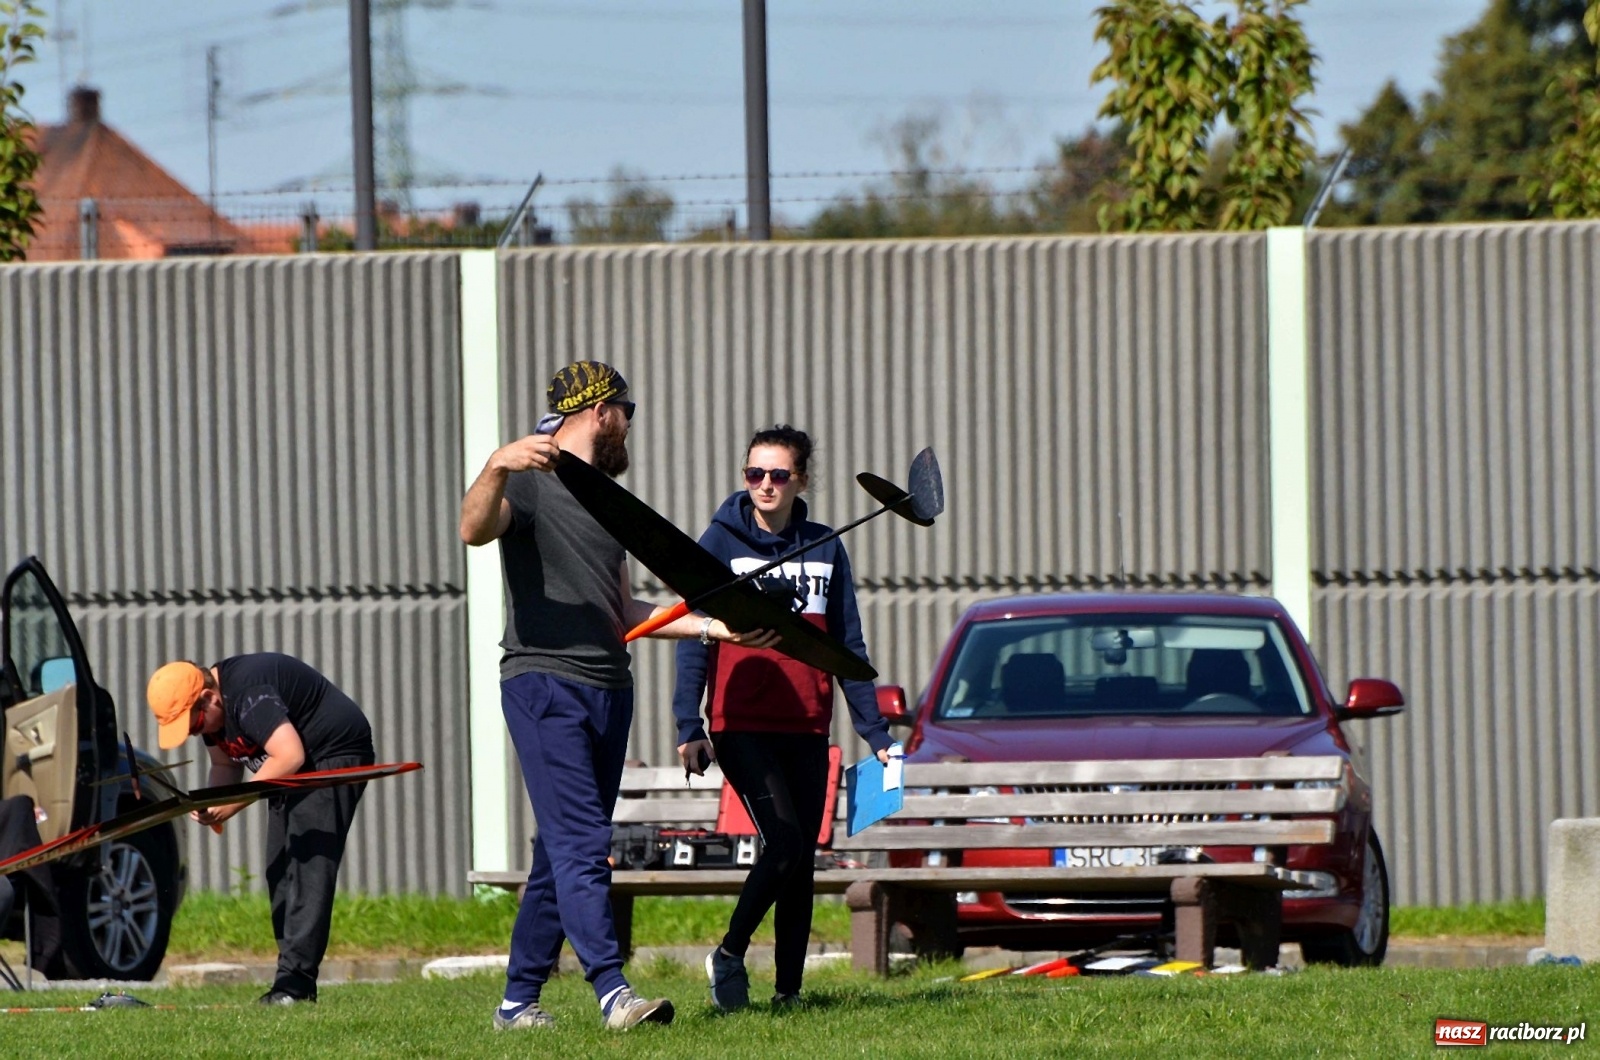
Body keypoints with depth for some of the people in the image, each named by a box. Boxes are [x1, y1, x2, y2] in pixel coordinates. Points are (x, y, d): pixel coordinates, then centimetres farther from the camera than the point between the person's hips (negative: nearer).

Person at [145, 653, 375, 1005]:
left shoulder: (248, 694, -30)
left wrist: (233, 804, -31)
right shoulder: (212, 709, 2)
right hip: (294, 775, 11)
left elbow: (289, 755, -37)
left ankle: (295, 981, -24)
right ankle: (293, 979, 5)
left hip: (335, 755, -11)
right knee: (280, 868, 5)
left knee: (309, 864, -18)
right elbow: (226, 764, 13)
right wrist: (211, 802, -9)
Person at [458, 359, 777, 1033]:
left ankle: (519, 1000, 13)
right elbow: (475, 529, -24)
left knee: (564, 852, 7)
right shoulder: (532, 483, -2)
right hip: (544, 681, -8)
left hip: (608, 691, 8)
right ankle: (613, 993, -25)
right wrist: (496, 468, -42)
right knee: (581, 844, -16)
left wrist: (712, 627, 22)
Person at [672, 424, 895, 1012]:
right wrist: (688, 726, -9)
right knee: (785, 843, -16)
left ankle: (789, 988, 11)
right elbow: (694, 639, 0)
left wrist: (875, 733, 10)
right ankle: (729, 955, 2)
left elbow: (848, 648, 14)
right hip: (741, 726, -4)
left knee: (802, 859, 4)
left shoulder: (826, 550, 10)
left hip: (806, 731, 4)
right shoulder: (720, 544, 1)